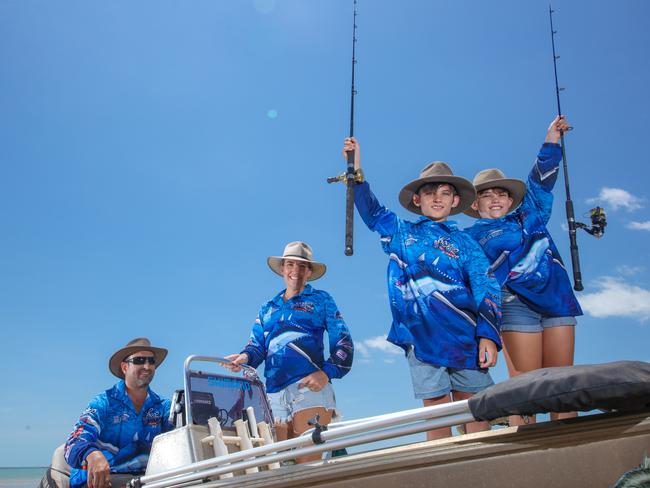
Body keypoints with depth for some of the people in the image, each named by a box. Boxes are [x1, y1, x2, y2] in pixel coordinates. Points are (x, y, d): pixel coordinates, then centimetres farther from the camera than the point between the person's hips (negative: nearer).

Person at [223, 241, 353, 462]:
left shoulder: (321, 300, 14)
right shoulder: (267, 308, 26)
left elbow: (343, 343, 6)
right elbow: (257, 346, 18)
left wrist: (327, 373, -11)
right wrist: (245, 357, -6)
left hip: (310, 387, -4)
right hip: (275, 394, 4)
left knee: (308, 462, -13)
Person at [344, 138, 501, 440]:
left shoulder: (464, 243, 11)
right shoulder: (400, 232, 16)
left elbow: (486, 290, 2)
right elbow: (370, 209, 20)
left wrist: (488, 335, -10)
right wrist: (356, 169, 10)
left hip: (463, 335, 0)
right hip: (420, 336, 1)